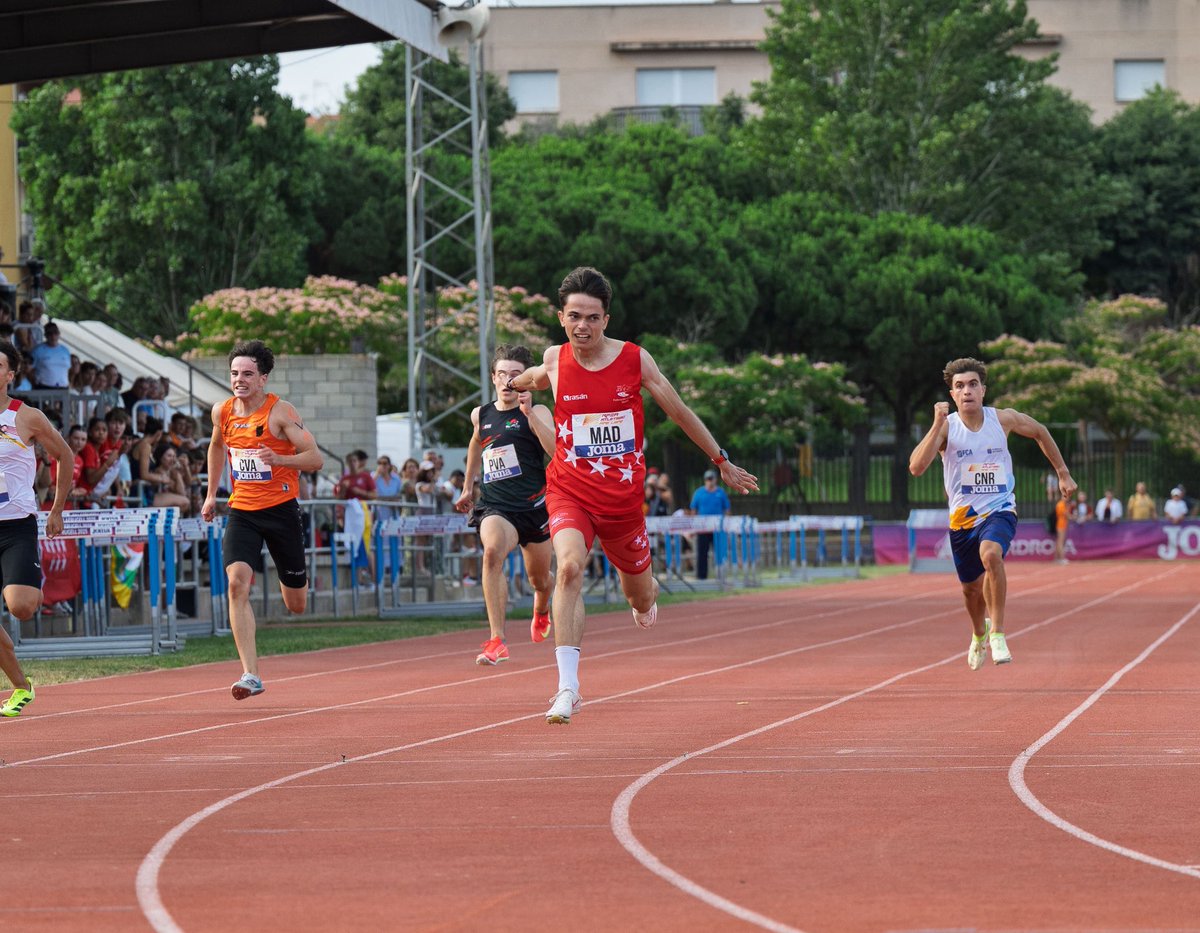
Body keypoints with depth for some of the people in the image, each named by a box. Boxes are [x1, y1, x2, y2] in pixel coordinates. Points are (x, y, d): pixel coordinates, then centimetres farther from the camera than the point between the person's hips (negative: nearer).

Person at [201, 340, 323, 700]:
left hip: (281, 508, -3)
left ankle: (295, 580, 50)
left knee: (296, 604, 8)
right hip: (242, 510, 3)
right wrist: (211, 494, 23)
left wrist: (279, 458, -30)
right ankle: (250, 674, -24)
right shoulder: (222, 411, 3)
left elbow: (316, 458, -12)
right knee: (237, 582, -22)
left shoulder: (281, 411, -11)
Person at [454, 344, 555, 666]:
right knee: (492, 550, -31)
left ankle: (542, 611, 56)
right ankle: (497, 641, -34)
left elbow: (557, 450, -24)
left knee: (539, 579, 14)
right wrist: (468, 487, 36)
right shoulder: (481, 415, 8)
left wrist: (529, 414, -30)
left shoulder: (537, 413, -5)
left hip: (535, 506, -1)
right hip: (495, 506, 1)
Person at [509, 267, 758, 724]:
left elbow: (679, 412, 5)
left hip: (623, 496, 1)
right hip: (569, 490, -1)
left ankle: (645, 594, 58)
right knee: (569, 567, -28)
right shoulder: (555, 360, -5)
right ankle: (568, 686, -30)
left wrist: (723, 463, 11)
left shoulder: (635, 359, -7)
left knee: (639, 594, 16)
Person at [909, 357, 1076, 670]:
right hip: (962, 516, 2)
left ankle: (997, 633, -23)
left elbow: (1040, 432, 15)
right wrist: (937, 425, -31)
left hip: (999, 511, -2)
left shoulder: (1004, 419, -7)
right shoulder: (945, 426, -10)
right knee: (971, 587, 15)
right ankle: (979, 633, 50)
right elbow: (916, 468, -24)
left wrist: (1063, 474, 17)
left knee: (991, 554, -34)